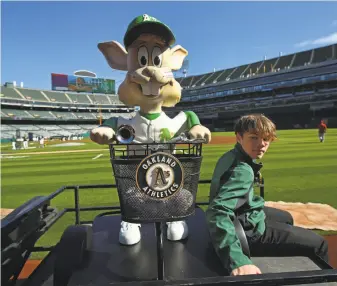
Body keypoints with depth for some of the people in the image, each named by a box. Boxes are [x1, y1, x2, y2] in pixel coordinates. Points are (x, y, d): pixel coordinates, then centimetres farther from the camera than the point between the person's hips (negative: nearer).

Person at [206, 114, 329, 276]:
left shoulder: (231, 155, -2)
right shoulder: (242, 170, -32)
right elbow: (217, 212, -45)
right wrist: (238, 261, -52)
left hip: (244, 216, 10)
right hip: (248, 230, -10)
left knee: (286, 218, 35)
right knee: (317, 244, 1)